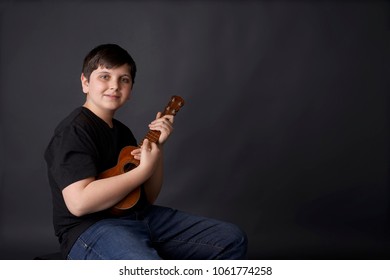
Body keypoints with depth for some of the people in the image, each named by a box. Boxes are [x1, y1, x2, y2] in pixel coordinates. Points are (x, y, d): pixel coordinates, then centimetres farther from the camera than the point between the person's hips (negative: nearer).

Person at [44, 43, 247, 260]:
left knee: (232, 239, 2)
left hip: (141, 217, 9)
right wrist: (144, 170, -16)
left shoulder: (122, 132, 16)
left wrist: (157, 147, 3)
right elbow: (79, 202, -25)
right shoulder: (73, 130, -10)